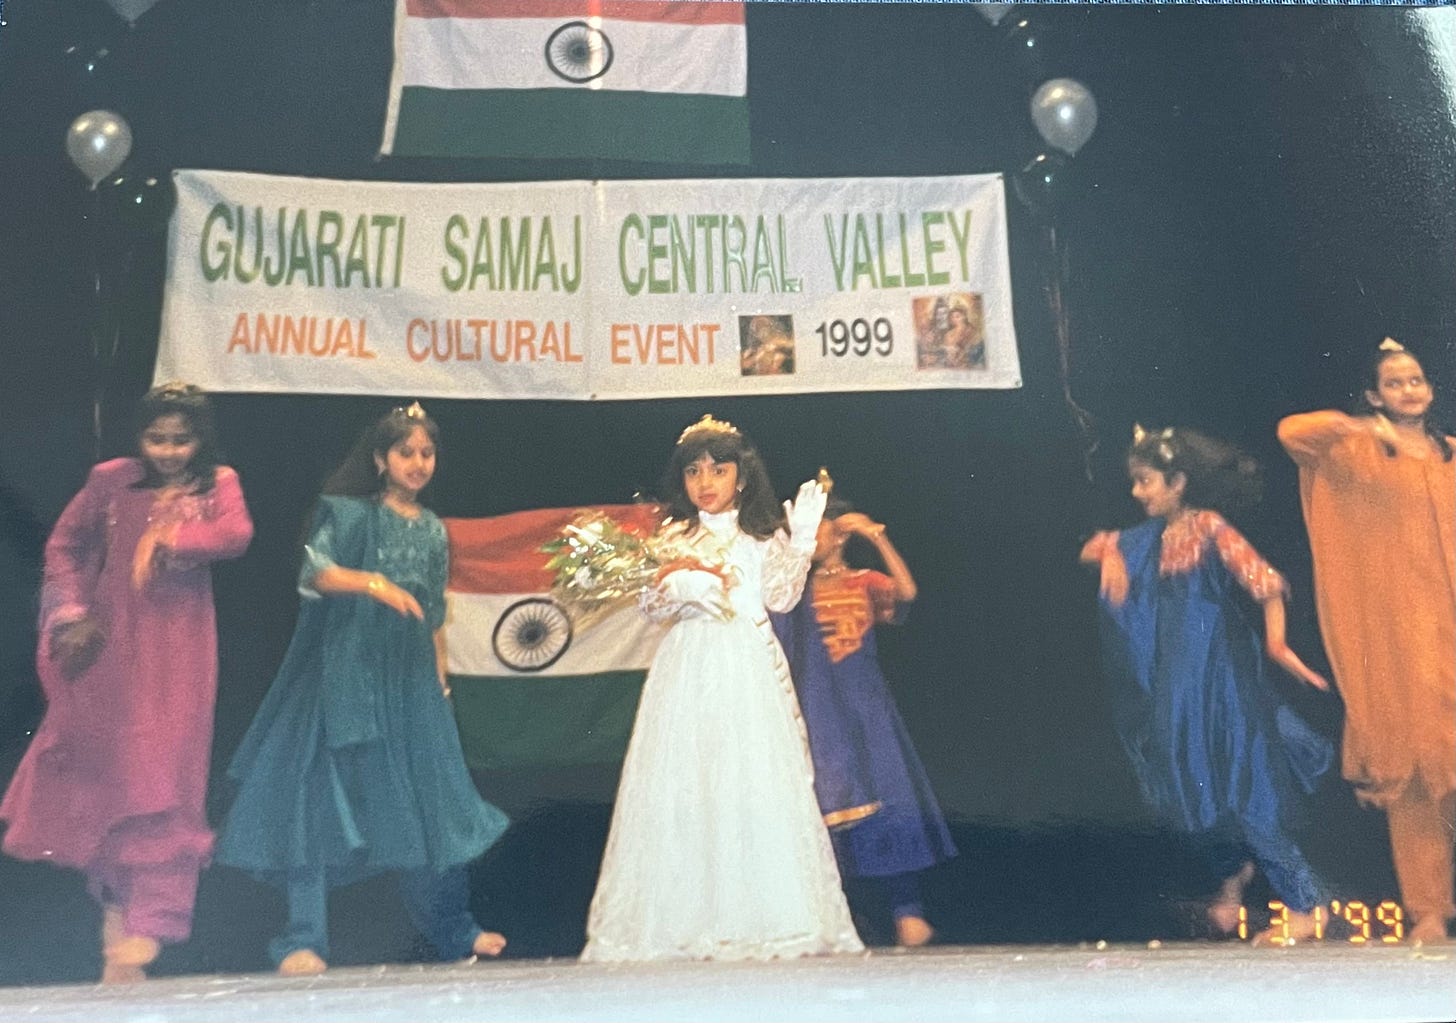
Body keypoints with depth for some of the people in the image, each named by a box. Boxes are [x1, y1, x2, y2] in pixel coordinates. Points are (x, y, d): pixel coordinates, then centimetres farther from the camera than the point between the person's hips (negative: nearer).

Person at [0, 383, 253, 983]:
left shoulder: (218, 484, 2)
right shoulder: (112, 481, 3)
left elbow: (237, 534, -17)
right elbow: (63, 544, 9)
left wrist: (168, 538, -27)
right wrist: (71, 613, -1)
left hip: (179, 652, -1)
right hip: (112, 644, 2)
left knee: (163, 773, -6)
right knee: (102, 770, 7)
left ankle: (146, 926, -3)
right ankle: (116, 905, 26)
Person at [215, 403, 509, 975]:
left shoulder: (433, 530, 13)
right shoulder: (349, 514, -1)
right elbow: (314, 572, -17)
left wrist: (441, 678, 13)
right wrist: (374, 584, -31)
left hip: (412, 680, 5)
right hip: (347, 675, -4)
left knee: (428, 798, 8)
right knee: (327, 791, -7)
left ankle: (452, 928, 21)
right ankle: (304, 940, 0)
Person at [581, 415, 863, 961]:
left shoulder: (762, 535, 8)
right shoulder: (673, 538, 11)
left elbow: (781, 596, -1)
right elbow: (651, 604, 7)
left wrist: (801, 539, -8)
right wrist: (678, 587, -12)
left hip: (749, 668, -1)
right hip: (689, 667, 1)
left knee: (755, 781, -5)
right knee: (684, 784, -3)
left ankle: (761, 919, 2)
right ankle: (687, 922, 1)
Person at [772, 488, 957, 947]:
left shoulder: (864, 583, 5)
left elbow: (906, 591, -14)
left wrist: (878, 536, -19)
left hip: (863, 708, -1)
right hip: (815, 711, 1)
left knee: (884, 800, -6)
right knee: (820, 808, 0)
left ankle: (907, 914, -2)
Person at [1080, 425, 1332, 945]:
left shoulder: (1211, 529, -14)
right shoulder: (1153, 537, 8)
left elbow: (1265, 582, -20)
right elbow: (1097, 547, 19)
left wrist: (1276, 643, -22)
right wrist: (1109, 553, -2)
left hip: (1220, 683, -7)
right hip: (1175, 690, 7)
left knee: (1239, 789, -6)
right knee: (1193, 788, 14)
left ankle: (1306, 906, 4)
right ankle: (1233, 873, 39)